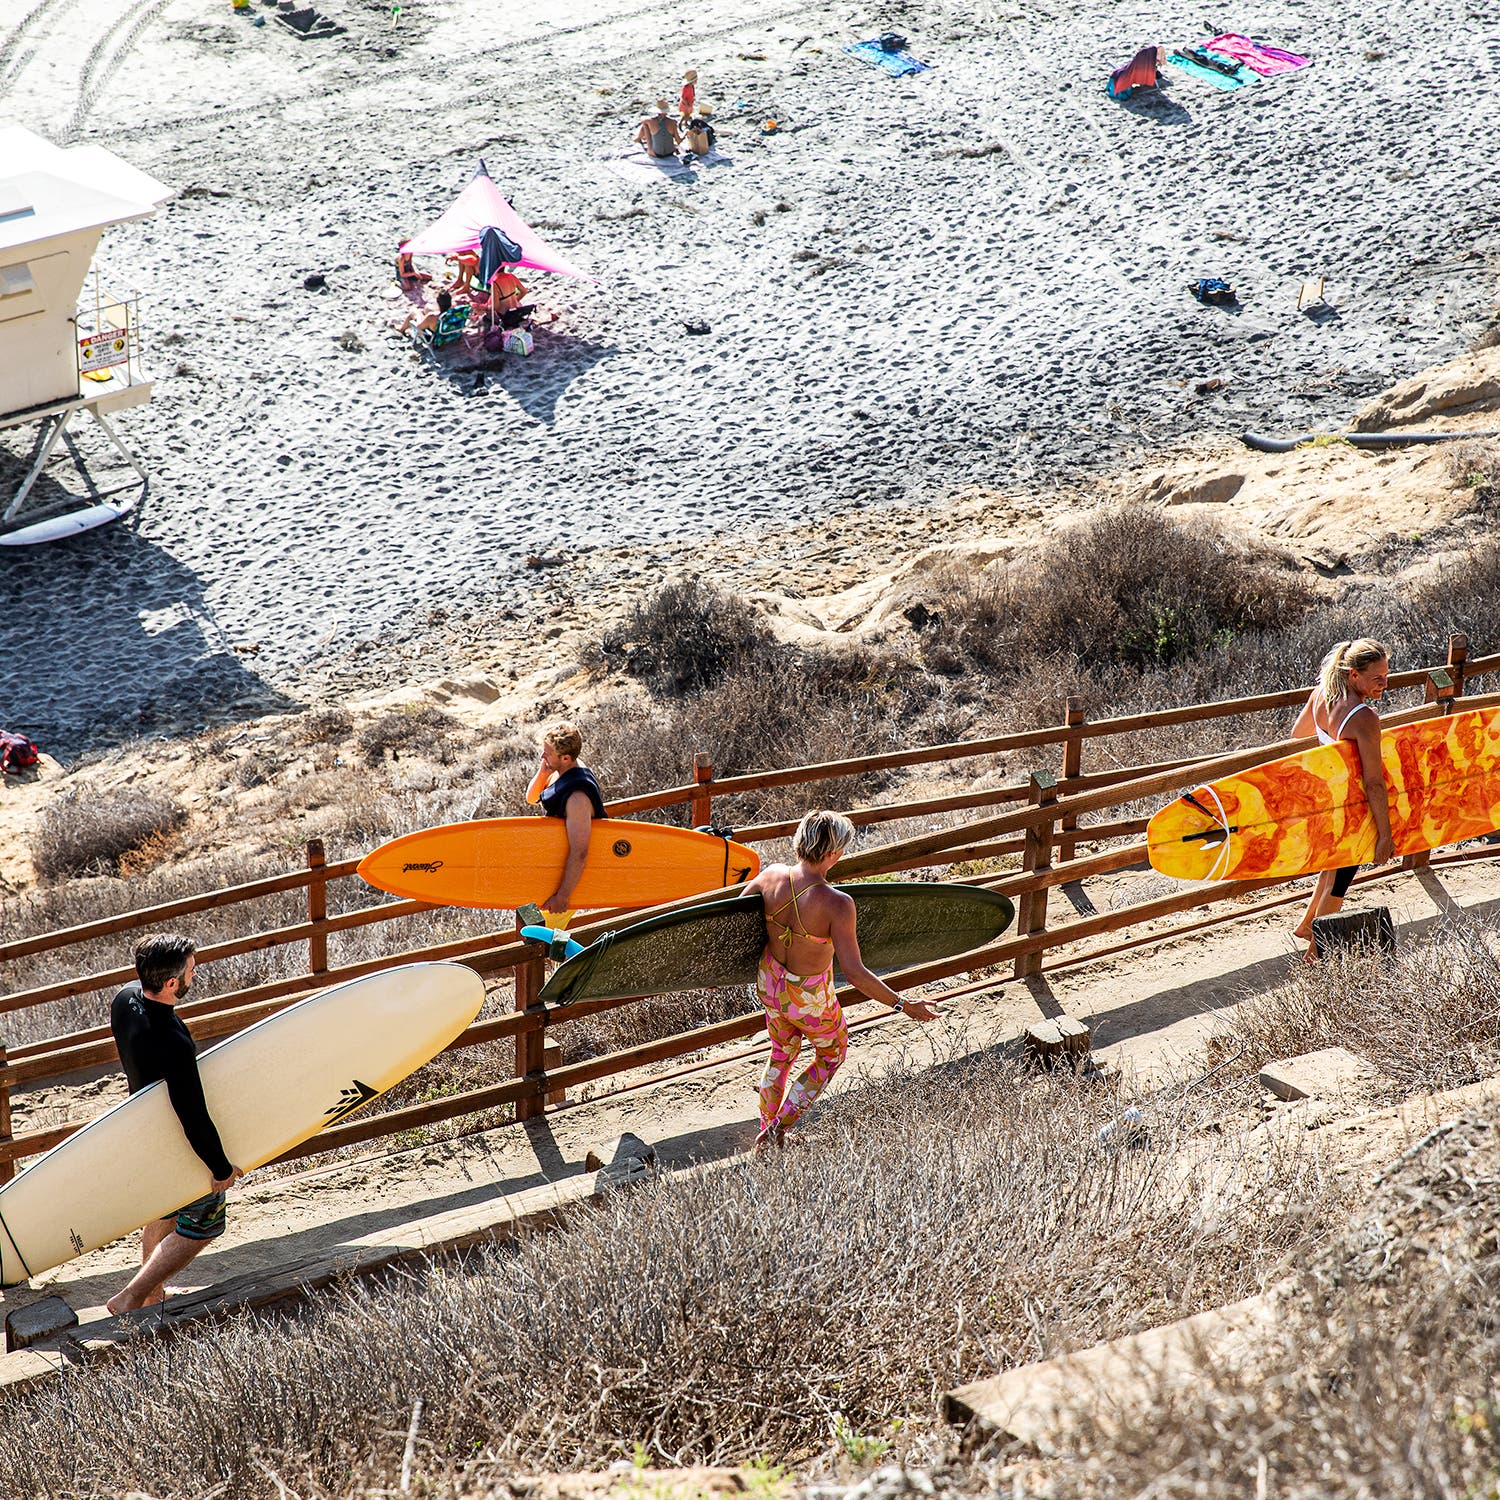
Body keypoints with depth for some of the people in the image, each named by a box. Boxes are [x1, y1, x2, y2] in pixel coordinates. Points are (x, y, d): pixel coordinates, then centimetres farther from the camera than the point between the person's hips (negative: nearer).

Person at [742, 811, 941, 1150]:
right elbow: (855, 974, -31)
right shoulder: (836, 905, -34)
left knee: (782, 1053, 32)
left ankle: (766, 1132, 47)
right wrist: (905, 1006, -21)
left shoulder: (771, 876, -18)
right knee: (831, 1055, 28)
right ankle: (778, 1128, 24)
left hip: (769, 983, 5)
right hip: (810, 1000, -5)